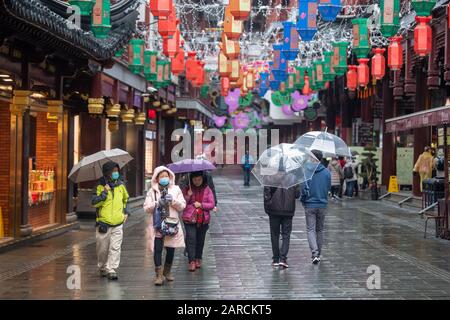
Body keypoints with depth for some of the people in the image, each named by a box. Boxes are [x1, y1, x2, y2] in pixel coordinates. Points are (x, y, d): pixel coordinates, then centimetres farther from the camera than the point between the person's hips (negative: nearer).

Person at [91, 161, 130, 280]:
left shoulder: (121, 185, 8)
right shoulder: (100, 186, -4)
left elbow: (126, 199, 26)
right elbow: (94, 203, -12)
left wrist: (126, 212, 18)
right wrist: (104, 192, -20)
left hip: (118, 224, 2)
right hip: (103, 223, -2)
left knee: (115, 248, -7)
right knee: (102, 248, 7)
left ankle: (112, 270, -6)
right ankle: (102, 268, 26)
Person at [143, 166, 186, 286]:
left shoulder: (176, 189, 6)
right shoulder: (152, 191, 3)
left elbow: (182, 206, 4)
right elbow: (146, 208, 0)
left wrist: (173, 201, -13)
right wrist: (157, 203, -15)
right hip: (157, 224, -2)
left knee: (171, 249, 10)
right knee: (157, 249, -7)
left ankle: (167, 271, 29)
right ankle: (159, 275, -3)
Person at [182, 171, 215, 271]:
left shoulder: (207, 190, 5)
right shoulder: (187, 190, 5)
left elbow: (212, 204, 2)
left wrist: (201, 205, -11)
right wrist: (188, 196, -15)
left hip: (203, 219, 2)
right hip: (190, 219, -2)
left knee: (200, 240, 10)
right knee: (191, 239, -13)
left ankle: (198, 259, 25)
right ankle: (192, 261, -13)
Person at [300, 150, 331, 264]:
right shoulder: (327, 172, -2)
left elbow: (304, 189, -14)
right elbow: (328, 188, 5)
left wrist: (303, 200, 4)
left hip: (310, 205, -3)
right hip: (322, 205, 3)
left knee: (311, 229, 1)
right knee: (319, 230, 15)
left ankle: (314, 253, -17)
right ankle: (318, 254, 23)